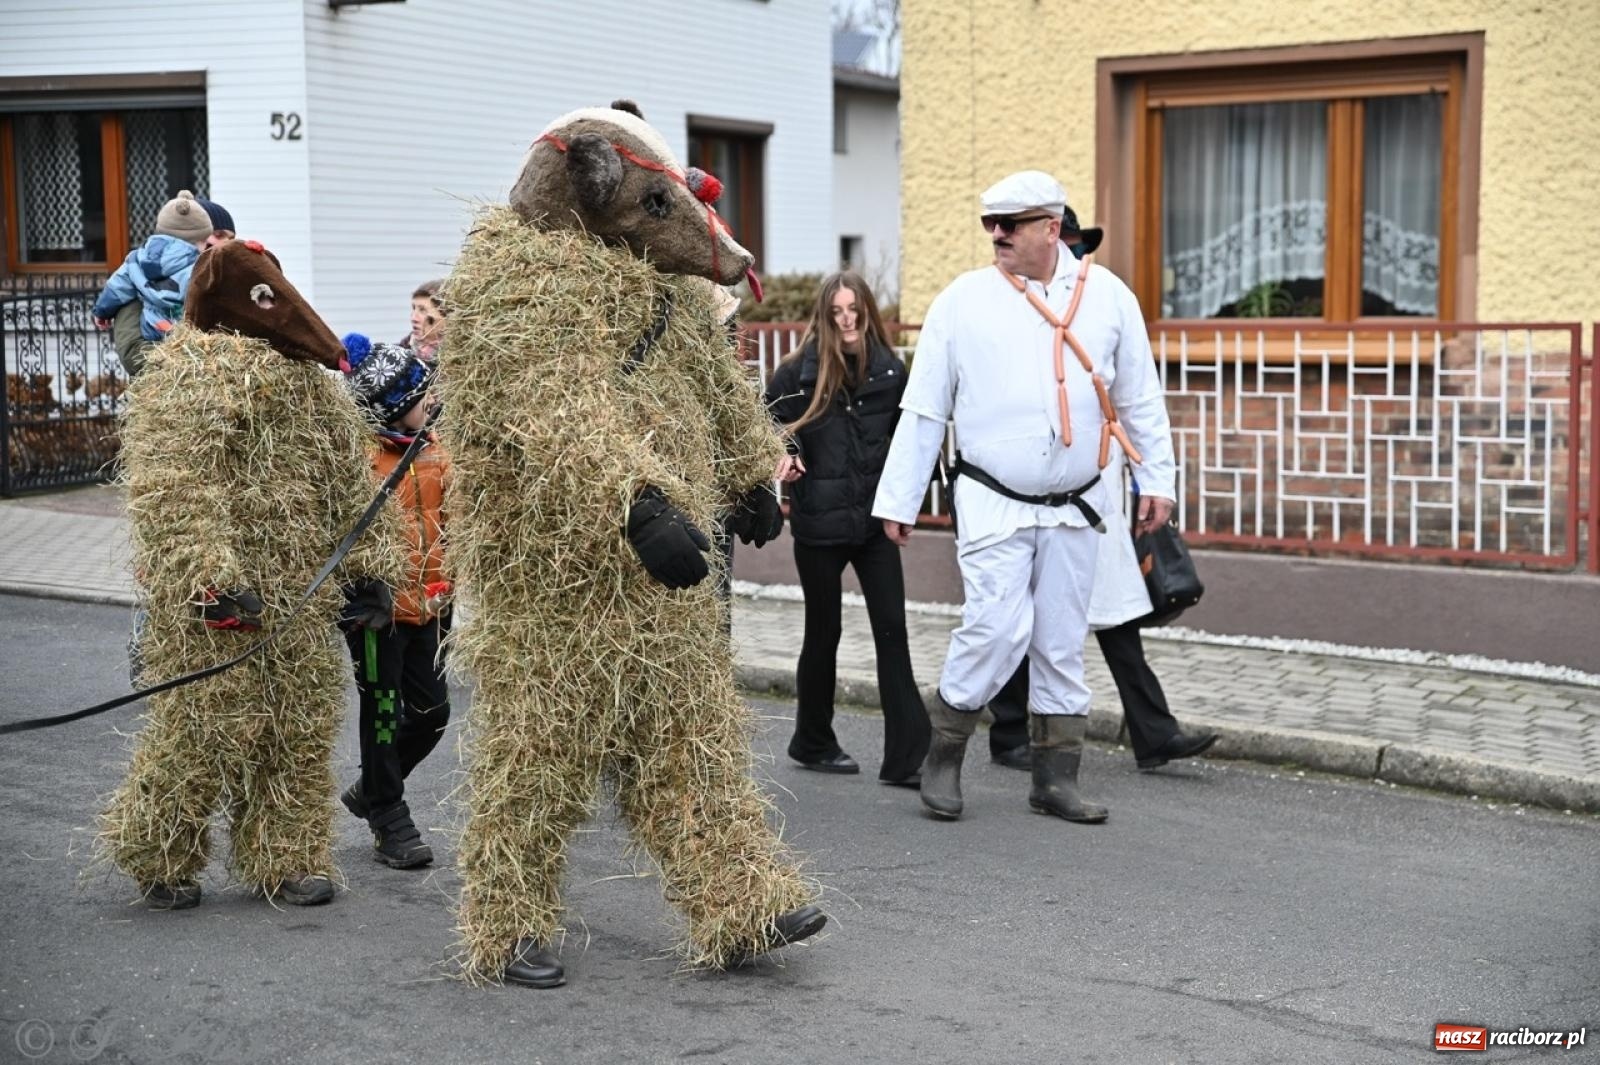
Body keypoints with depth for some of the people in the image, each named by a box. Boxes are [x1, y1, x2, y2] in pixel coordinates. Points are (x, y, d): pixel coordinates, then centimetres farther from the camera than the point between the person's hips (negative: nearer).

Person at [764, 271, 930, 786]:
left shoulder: (889, 370, 1)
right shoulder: (798, 372, -7)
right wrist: (782, 457, -17)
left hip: (874, 518, 2)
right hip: (819, 522, -2)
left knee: (892, 631, -4)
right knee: (824, 631, 9)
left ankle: (906, 757, -2)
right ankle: (812, 743, 29)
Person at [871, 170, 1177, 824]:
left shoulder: (1106, 296, 4)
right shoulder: (962, 301, -2)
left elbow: (1140, 399, 12)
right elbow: (922, 411, 1)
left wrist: (1156, 479, 11)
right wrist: (897, 499, 1)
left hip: (1076, 506, 3)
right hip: (993, 501, -3)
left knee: (1062, 643, 8)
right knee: (999, 628, -14)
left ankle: (1056, 779, 19)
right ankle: (942, 754, 6)